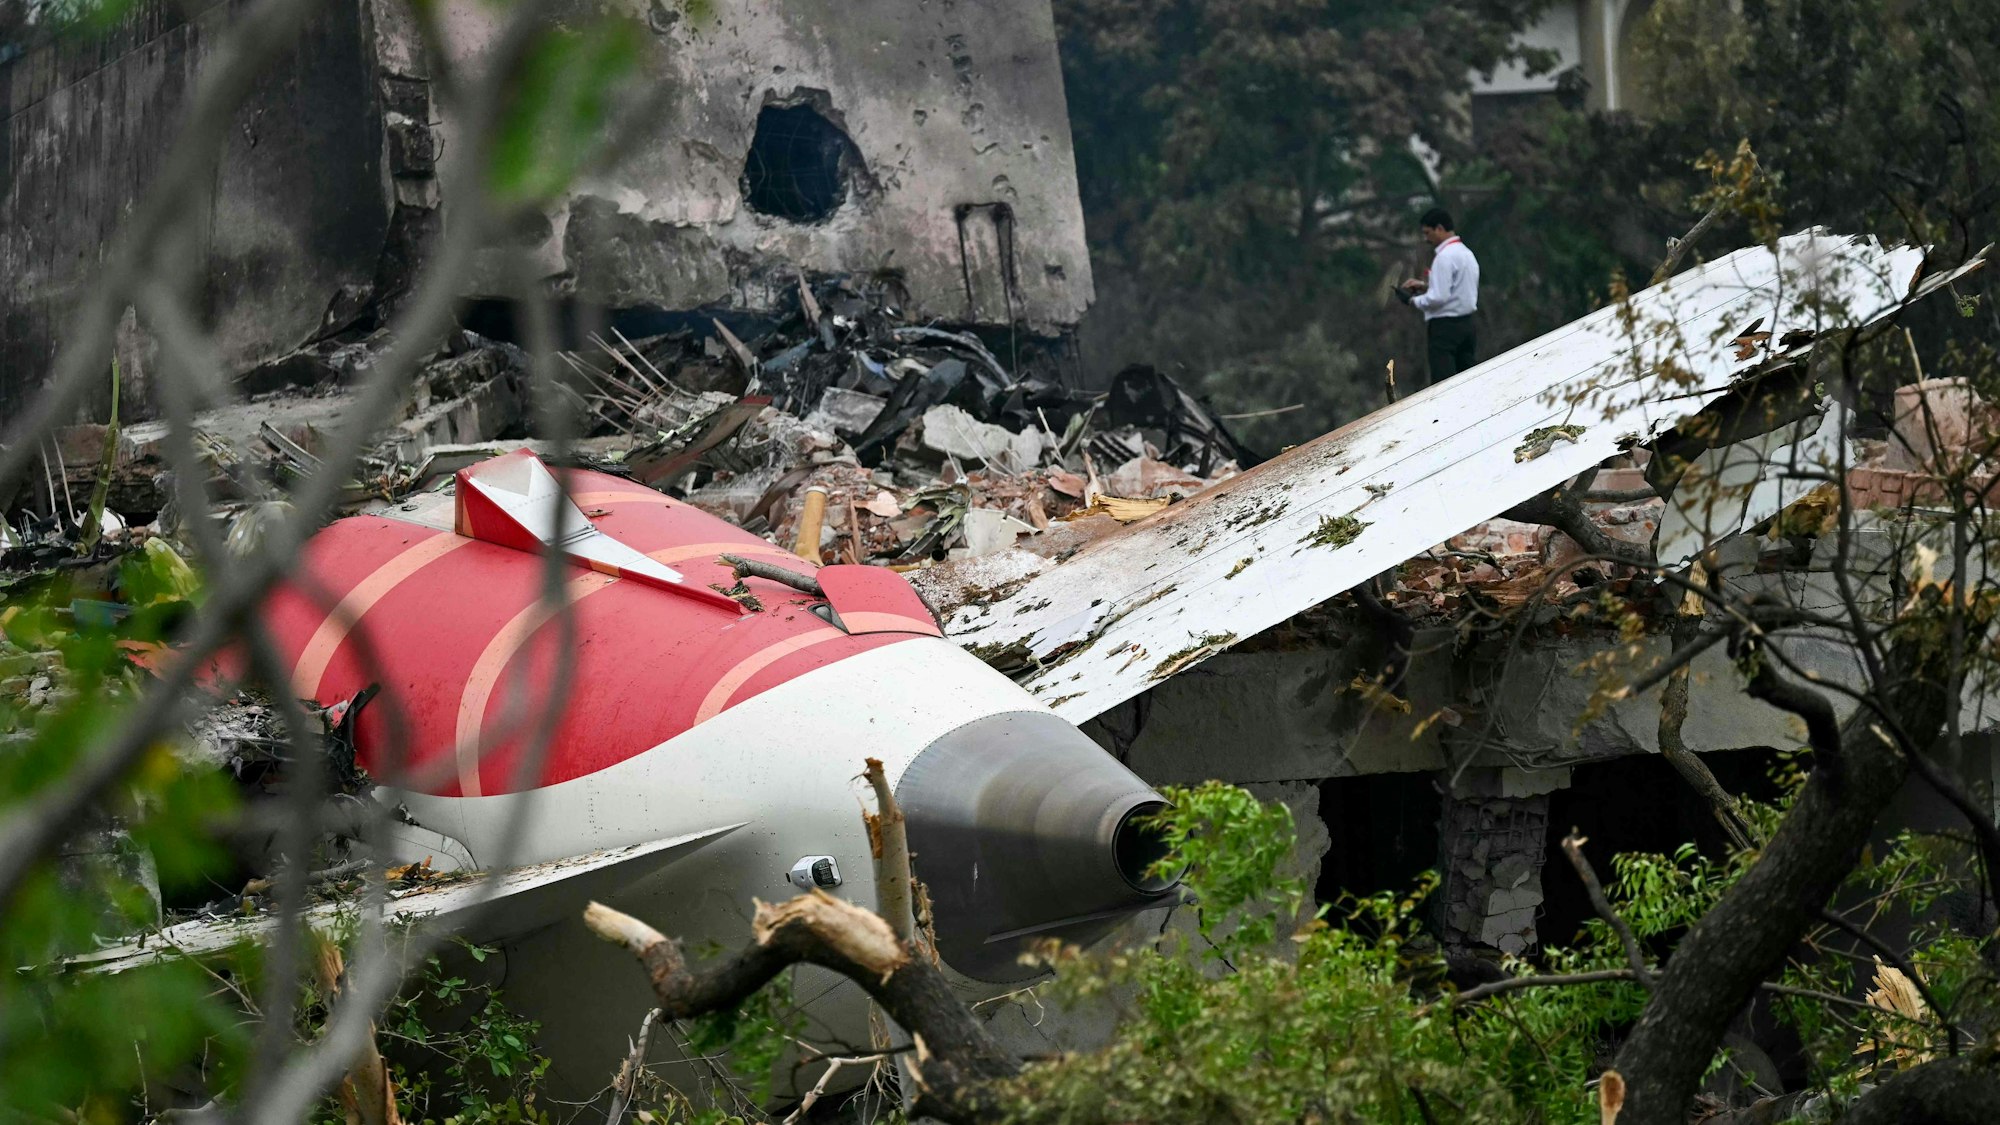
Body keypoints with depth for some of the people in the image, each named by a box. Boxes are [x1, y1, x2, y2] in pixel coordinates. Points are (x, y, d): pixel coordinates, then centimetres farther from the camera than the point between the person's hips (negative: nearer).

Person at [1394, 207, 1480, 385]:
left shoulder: (1445, 257, -16)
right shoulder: (1466, 253, 14)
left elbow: (1439, 297, -22)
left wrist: (1413, 301, -7)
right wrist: (1425, 285, 14)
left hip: (1445, 325, -9)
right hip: (1466, 323, 9)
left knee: (1442, 384, -8)